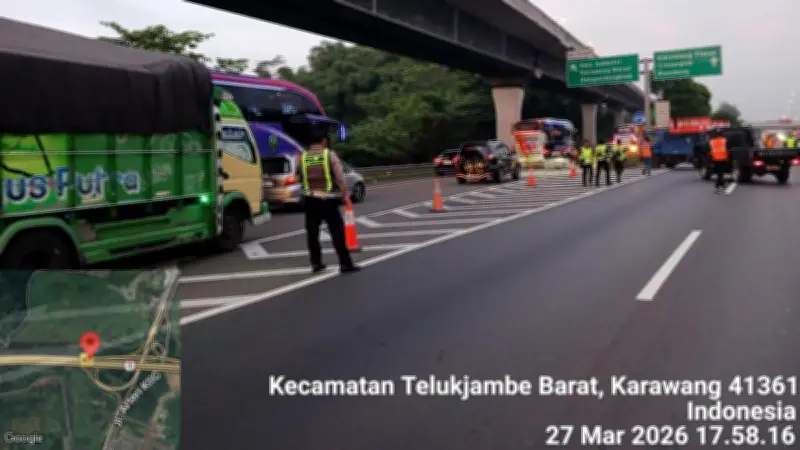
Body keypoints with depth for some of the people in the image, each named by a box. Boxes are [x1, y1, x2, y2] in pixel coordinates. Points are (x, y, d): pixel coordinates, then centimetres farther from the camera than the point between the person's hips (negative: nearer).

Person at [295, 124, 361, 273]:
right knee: (337, 232, 1)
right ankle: (345, 264, 3)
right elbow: (340, 176, -9)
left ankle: (316, 263, 16)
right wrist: (345, 194, -1)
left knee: (312, 232, 12)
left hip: (310, 200, 3)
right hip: (328, 200, -3)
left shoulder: (302, 157, 4)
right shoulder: (330, 154, -5)